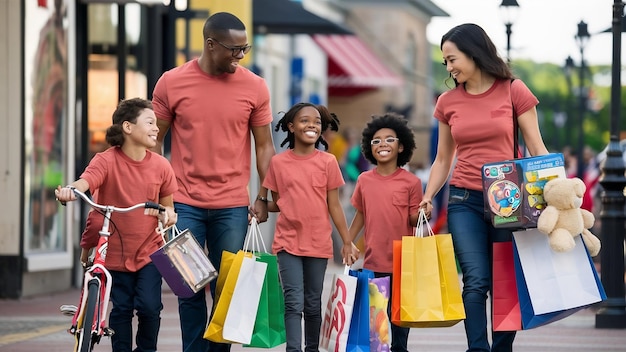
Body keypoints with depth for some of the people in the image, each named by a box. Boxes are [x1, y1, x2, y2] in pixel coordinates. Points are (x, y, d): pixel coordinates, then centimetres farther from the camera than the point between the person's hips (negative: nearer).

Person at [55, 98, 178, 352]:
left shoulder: (161, 165, -3)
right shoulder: (106, 161, -13)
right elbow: (85, 182, -31)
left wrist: (167, 214, -12)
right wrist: (69, 191, -54)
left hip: (149, 251, 2)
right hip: (115, 252, -2)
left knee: (149, 307, -8)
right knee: (121, 309, 0)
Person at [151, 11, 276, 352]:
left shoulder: (254, 87, 0)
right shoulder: (172, 83, -1)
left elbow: (264, 145, 6)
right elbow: (155, 141, 6)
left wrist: (263, 197, 0)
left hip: (232, 206, 0)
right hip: (185, 204, 0)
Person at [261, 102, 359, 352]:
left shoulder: (328, 162, 0)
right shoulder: (278, 162, 0)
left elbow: (334, 205, 3)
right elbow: (276, 203, 9)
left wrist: (347, 242, 2)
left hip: (319, 243, 1)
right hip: (288, 242, -1)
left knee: (313, 304, 10)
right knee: (294, 303, -8)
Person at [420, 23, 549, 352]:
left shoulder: (513, 91, -1)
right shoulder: (448, 102, 8)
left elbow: (536, 149, 0)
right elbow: (443, 159, 16)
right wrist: (428, 197, 5)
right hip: (464, 202, 1)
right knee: (477, 281, -11)